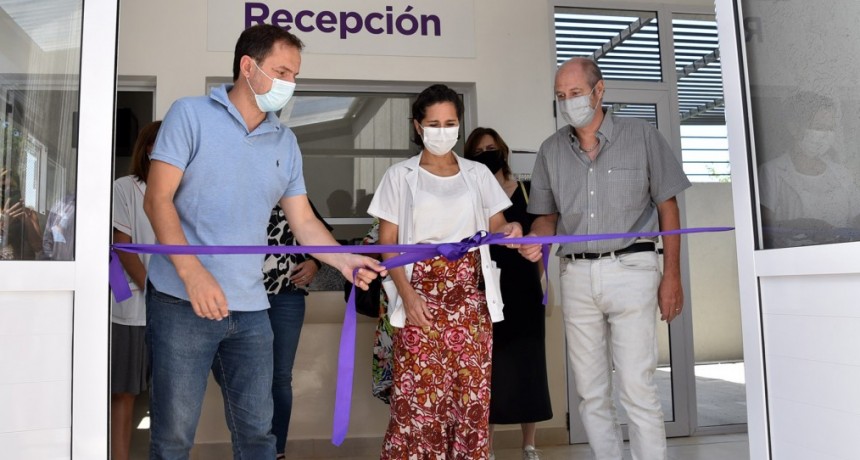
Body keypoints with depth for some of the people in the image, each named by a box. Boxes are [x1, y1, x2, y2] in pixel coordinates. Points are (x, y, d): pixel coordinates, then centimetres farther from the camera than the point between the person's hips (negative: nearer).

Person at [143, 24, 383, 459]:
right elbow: (157, 199, -8)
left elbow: (303, 221, 12)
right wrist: (193, 274, -19)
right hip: (182, 301, -4)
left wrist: (344, 260, -6)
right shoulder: (190, 114, -1)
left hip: (250, 309, 4)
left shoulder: (286, 143, 12)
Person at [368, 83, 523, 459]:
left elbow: (495, 227, 10)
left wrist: (510, 229, -14)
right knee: (420, 396, -4)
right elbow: (387, 243, 0)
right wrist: (407, 295, -12)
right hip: (421, 293, -2)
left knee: (472, 393, 3)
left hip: (470, 297, 2)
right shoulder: (400, 175, 5)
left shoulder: (477, 174, 12)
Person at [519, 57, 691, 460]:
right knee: (590, 393, 10)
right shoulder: (551, 151, 10)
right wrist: (535, 239, -9)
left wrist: (672, 275, -2)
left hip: (631, 268, -3)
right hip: (577, 276, 4)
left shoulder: (640, 136, 2)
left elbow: (667, 206, 3)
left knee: (637, 389, -5)